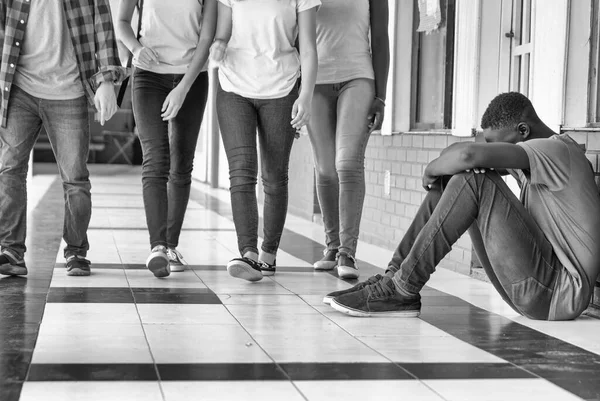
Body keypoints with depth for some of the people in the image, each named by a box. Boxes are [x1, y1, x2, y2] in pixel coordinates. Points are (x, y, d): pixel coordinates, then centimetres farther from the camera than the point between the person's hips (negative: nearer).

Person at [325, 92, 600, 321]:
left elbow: (469, 155, -28)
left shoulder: (557, 150, -14)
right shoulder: (541, 154, 16)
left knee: (473, 180, -20)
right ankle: (394, 278, 0)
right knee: (450, 179, 6)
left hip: (562, 293, -10)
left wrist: (432, 169, -9)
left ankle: (402, 289, -17)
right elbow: (456, 152, 19)